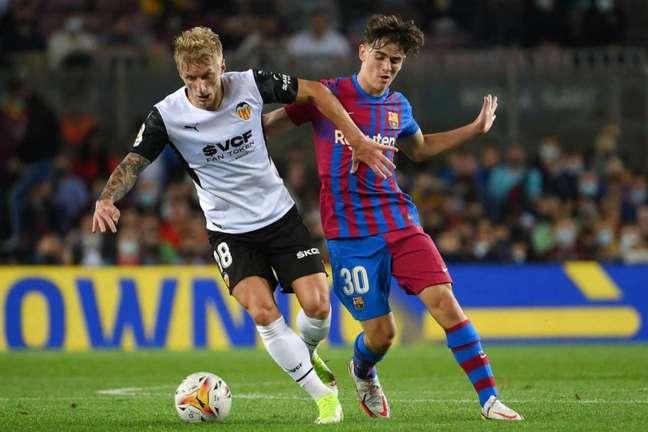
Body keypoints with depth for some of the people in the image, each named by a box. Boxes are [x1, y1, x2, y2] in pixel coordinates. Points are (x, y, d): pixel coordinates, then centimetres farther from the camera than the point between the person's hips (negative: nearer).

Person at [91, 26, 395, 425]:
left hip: (280, 216, 1)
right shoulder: (167, 115, -16)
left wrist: (359, 140, -5)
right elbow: (133, 163, -12)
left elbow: (313, 91, -1)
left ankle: (307, 356, 27)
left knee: (317, 306, -9)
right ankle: (324, 396, -8)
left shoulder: (250, 85, -13)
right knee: (263, 313, -21)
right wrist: (107, 200, -33)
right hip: (230, 231, -1)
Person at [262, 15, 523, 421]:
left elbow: (419, 147, 31)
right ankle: (363, 372, 35)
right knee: (380, 332, -3)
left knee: (444, 301, -13)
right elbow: (268, 125, 4)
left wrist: (476, 128, 23)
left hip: (400, 222, 4)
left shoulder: (398, 106, 10)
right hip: (350, 233, -3)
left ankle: (490, 400, -11)